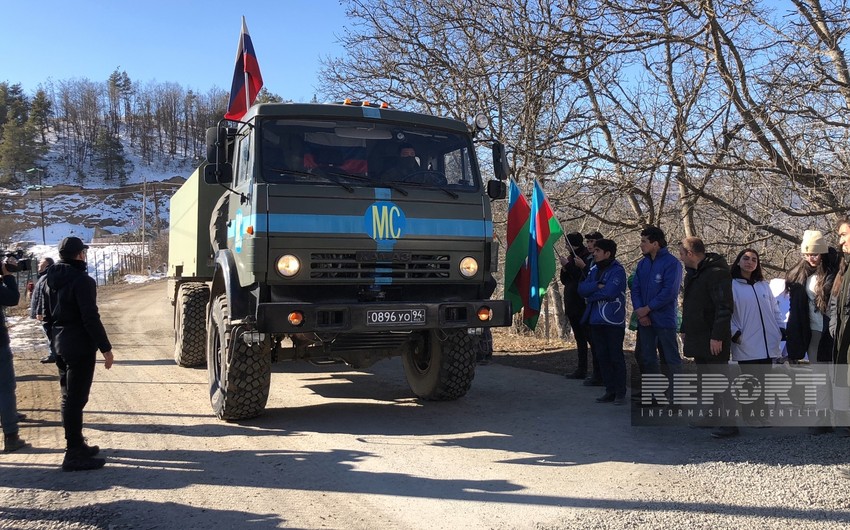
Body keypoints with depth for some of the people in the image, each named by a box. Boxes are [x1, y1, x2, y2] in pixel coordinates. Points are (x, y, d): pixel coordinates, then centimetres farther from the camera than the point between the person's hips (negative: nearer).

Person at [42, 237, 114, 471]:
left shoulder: (50, 280, 11)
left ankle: (77, 444, 26)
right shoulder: (82, 280, -17)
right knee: (76, 399, -6)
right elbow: (91, 318, -21)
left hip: (61, 346, 9)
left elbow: (47, 316, 17)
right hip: (80, 346, -9)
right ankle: (74, 454, -2)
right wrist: (105, 348, -17)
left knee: (69, 397, 16)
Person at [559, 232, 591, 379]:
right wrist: (564, 268, -4)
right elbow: (564, 280, 14)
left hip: (583, 305, -9)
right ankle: (582, 369, 16)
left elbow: (582, 279, -17)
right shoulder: (571, 258, 15)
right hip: (572, 305, 9)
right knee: (579, 338, 11)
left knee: (588, 336, -7)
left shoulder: (587, 257, -10)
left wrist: (568, 266, -15)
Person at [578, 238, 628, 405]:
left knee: (616, 357, -1)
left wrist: (591, 295, -6)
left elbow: (608, 292, -21)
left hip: (613, 321, -7)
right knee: (602, 356, 10)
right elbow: (582, 288, 2)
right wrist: (597, 286, -14)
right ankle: (610, 391, 19)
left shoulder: (617, 271, -9)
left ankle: (620, 393, 7)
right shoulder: (595, 271, 13)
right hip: (596, 321, 7)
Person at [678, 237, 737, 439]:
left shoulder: (716, 272, -17)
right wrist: (685, 330, 20)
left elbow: (724, 307, -22)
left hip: (713, 340, -10)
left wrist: (717, 336, -24)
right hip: (697, 337, 10)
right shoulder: (693, 272, 14)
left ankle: (729, 423, -2)